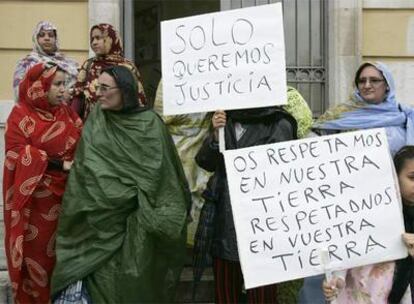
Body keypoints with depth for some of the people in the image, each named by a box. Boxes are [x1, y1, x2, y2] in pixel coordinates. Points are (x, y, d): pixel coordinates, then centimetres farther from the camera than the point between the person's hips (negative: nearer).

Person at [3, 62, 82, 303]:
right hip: (35, 197, -5)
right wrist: (60, 164, -20)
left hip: (64, 194, 5)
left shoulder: (66, 112, 10)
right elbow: (19, 155, -15)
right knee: (36, 250, 3)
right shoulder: (21, 115, -7)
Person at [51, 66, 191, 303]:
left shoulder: (150, 124, -5)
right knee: (103, 279, -1)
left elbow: (163, 171, -3)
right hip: (103, 217, 2)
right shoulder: (95, 124, 4)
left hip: (138, 221, -2)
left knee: (136, 279, 0)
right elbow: (85, 170, 6)